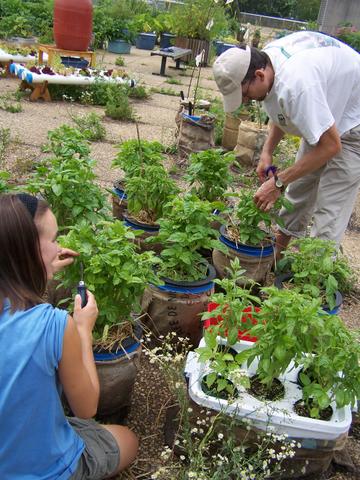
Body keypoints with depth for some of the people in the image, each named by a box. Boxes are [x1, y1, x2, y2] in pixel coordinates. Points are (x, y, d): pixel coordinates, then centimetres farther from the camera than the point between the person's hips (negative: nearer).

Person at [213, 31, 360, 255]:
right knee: (298, 193, 16)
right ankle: (276, 255, 32)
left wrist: (279, 182, -28)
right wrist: (268, 151, -7)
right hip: (323, 119, 9)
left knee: (330, 211, -11)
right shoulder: (265, 57, -11)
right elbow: (283, 113, 6)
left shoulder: (295, 85, -40)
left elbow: (331, 146, -33)